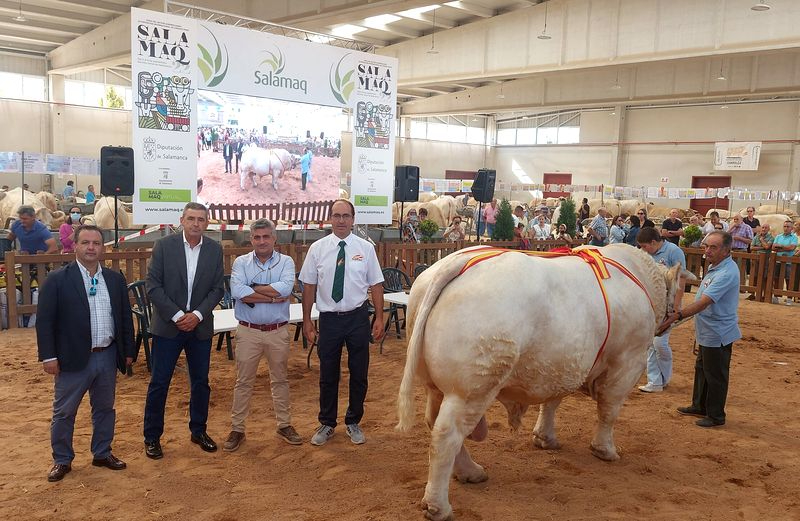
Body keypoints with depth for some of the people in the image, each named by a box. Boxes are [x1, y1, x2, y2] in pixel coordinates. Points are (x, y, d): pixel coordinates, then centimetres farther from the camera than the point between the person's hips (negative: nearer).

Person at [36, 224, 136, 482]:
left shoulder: (115, 279, 5)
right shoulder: (57, 280, -6)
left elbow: (125, 317, 10)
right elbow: (44, 321, -7)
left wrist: (129, 351, 9)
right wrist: (48, 356, -11)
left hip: (108, 356, 4)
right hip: (73, 358, -3)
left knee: (104, 408, 16)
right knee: (64, 412, 8)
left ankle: (102, 453, 32)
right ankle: (62, 460, 25)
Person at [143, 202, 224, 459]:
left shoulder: (215, 250, 1)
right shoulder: (164, 245, -5)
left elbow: (217, 288, 1)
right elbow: (153, 286, -8)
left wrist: (197, 315, -12)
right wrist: (176, 315, -14)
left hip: (200, 325, 3)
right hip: (168, 325, -2)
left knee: (201, 382, 12)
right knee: (159, 383, 3)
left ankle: (198, 431, 29)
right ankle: (152, 437, 19)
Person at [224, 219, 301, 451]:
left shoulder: (286, 262, -1)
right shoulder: (241, 262, 0)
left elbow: (286, 288, -21)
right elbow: (237, 292, -18)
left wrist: (253, 289, -15)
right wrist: (273, 297, -17)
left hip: (278, 331, 1)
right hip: (248, 331, 0)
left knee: (280, 379, 14)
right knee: (243, 381, 9)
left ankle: (284, 425, 28)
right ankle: (237, 429, 22)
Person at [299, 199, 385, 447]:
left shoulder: (365, 248, -2)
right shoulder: (317, 248, -2)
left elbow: (376, 284, 0)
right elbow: (309, 286, 1)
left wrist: (379, 318, -4)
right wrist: (307, 321, 0)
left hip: (358, 317, 0)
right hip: (329, 318, 0)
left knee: (359, 373, 10)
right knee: (328, 375, 11)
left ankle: (353, 422, 30)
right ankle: (327, 424, 30)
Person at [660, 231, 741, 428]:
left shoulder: (726, 273, -26)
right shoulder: (714, 266, 6)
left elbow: (704, 302, -34)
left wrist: (678, 315, -40)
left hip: (717, 334, -10)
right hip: (707, 331, 10)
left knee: (715, 375, 4)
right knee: (701, 369, 22)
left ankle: (716, 416, 19)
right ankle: (699, 406, 37)